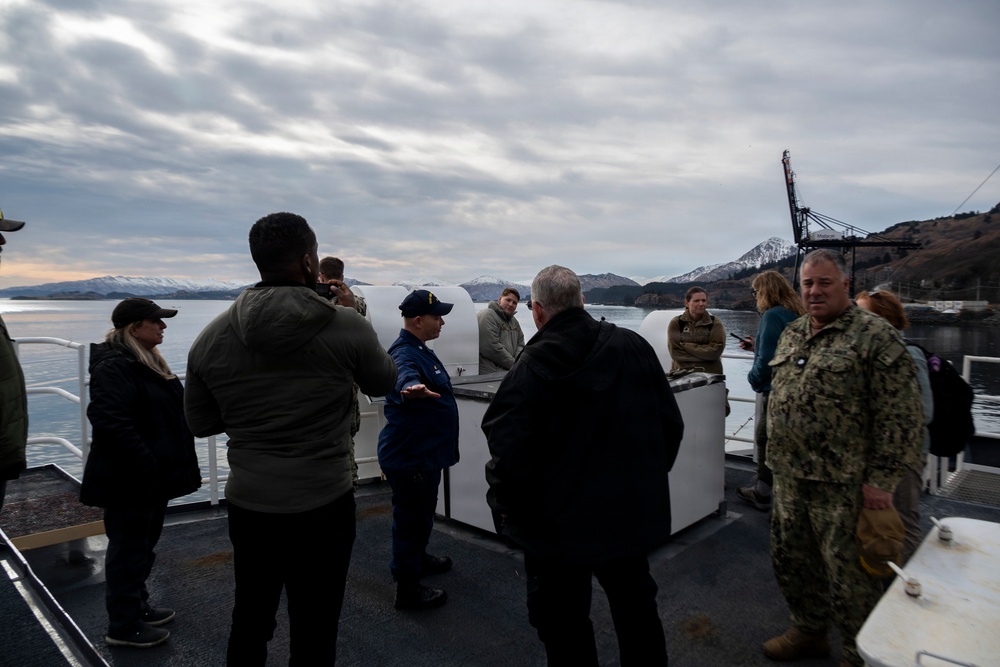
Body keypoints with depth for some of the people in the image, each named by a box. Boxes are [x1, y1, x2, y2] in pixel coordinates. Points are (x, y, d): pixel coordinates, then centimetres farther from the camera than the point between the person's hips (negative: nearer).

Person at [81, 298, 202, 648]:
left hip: (152, 475, 10)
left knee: (144, 544, 21)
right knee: (129, 548, 2)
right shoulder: (114, 366, -21)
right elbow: (110, 421, -30)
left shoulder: (146, 360, 13)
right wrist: (145, 465, -26)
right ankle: (124, 625, 16)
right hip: (129, 480, -10)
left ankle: (137, 606, 36)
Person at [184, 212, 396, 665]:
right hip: (324, 507, -3)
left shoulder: (212, 337, -4)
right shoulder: (346, 326, -15)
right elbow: (384, 382, 4)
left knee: (249, 624, 23)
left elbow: (200, 422, 7)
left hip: (247, 505, 4)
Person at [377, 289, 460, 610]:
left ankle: (417, 559, 47)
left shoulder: (420, 349, 8)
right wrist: (411, 388, -71)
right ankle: (408, 590, 16)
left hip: (423, 453, 11)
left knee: (421, 514, 27)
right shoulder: (405, 354, -25)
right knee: (412, 519, 2)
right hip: (410, 457, -11)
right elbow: (404, 375, -50)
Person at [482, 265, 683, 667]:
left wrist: (506, 510, -7)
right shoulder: (634, 347, -4)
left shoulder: (531, 367, -18)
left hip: (559, 525, -4)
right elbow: (671, 425, 1)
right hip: (633, 513, 5)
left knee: (565, 630, 15)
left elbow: (507, 452, -23)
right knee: (637, 610, 26)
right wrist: (650, 478, 14)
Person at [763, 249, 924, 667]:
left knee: (847, 573, 5)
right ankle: (808, 632, 40)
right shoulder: (791, 335, 11)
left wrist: (882, 479, -16)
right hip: (789, 477, 7)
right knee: (791, 560, 18)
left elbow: (901, 416, -14)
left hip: (841, 483, -7)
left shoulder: (874, 337, -12)